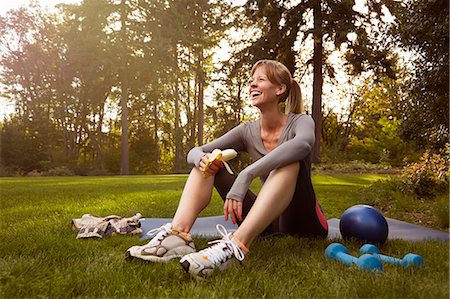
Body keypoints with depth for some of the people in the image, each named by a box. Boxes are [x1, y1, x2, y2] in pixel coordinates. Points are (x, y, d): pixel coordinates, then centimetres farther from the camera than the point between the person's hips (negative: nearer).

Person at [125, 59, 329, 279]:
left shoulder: (300, 121, -8)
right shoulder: (247, 131, 4)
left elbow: (303, 144, -35)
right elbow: (194, 152, 1)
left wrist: (246, 175, -44)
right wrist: (202, 159, -25)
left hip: (302, 222, -4)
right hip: (267, 222, 4)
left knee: (290, 162, -33)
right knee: (206, 162, -5)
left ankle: (236, 247, -48)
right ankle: (177, 234, -29)